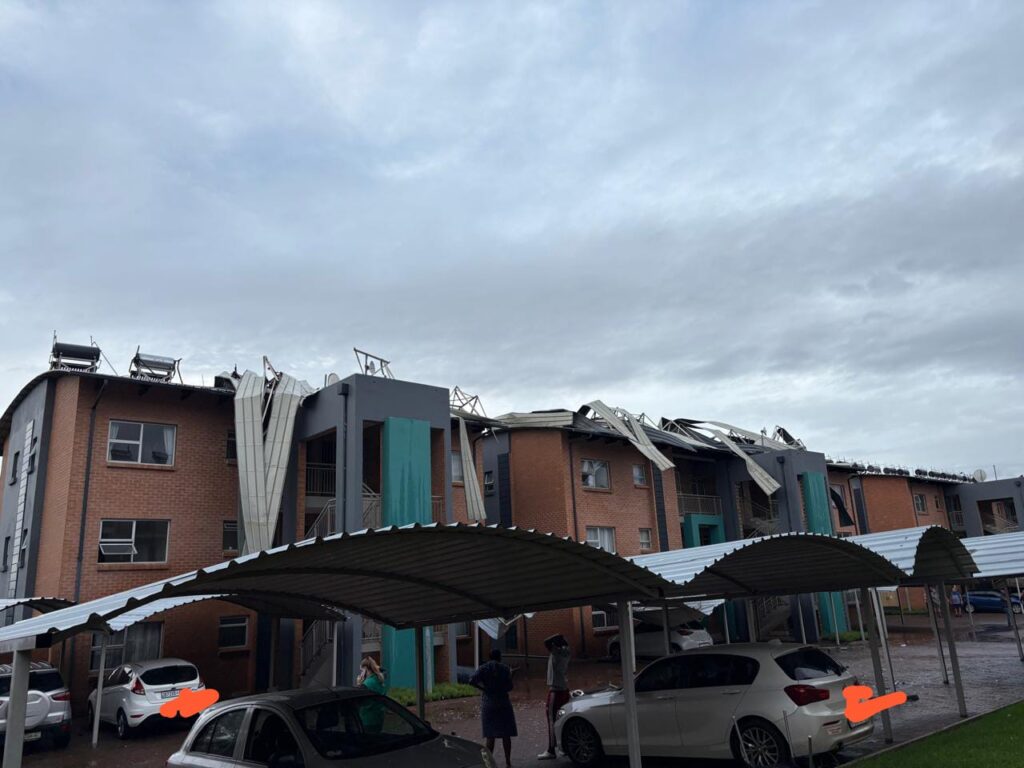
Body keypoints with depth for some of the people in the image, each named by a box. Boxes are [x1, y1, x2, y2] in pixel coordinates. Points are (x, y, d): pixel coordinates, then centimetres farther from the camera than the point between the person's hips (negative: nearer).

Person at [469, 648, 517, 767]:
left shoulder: (483, 668, -1)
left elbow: (472, 681, -14)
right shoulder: (505, 669, -4)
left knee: (489, 735, 6)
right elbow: (509, 687, -5)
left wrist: (484, 688, -2)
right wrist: (510, 675, 11)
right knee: (506, 734, 9)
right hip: (503, 703, -1)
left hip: (488, 704, 1)